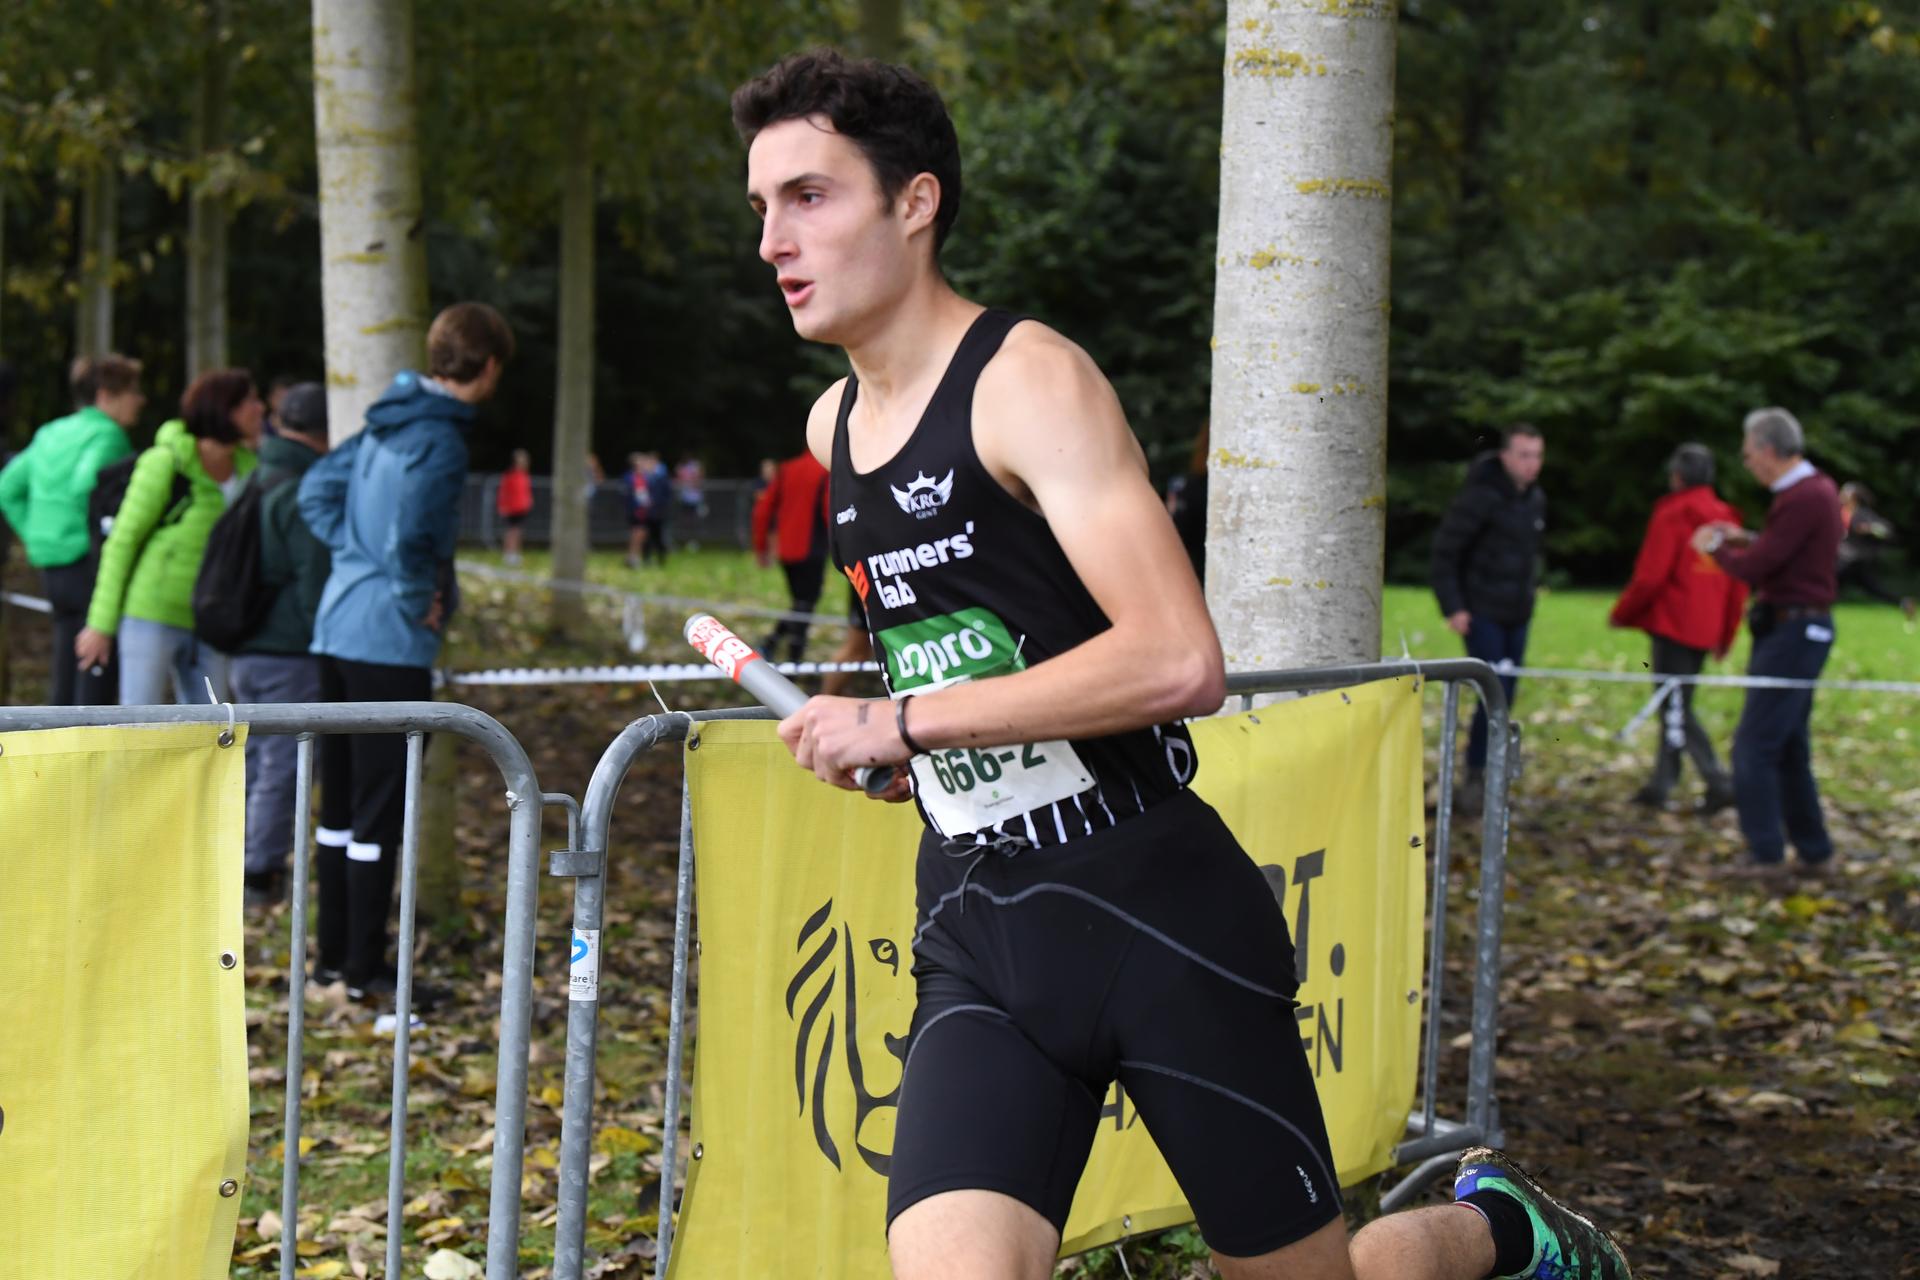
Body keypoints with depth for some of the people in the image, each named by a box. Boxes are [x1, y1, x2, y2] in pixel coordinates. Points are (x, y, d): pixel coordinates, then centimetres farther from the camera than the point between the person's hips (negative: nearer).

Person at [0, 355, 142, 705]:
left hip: (53, 569, 8)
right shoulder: (106, 435, -10)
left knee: (65, 683, 13)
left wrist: (36, 536, 17)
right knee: (96, 685, -5)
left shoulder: (50, 434, 15)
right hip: (92, 565, -8)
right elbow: (88, 484, -27)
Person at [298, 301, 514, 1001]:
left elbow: (317, 490, 19)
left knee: (343, 801, 15)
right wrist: (422, 600, -10)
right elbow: (409, 539, -26)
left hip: (338, 626, 9)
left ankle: (333, 953, 24)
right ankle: (364, 969, 4)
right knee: (380, 809, -2)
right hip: (390, 644, -9)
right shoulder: (439, 440, -16)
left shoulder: (387, 422, 11)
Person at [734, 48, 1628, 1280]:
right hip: (976, 938, 6)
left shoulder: (1029, 380, -13)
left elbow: (1181, 661, -25)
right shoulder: (834, 428, 11)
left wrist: (909, 722, -22)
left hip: (1158, 909, -6)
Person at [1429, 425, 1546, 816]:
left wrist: (1531, 589, 13)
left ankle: (1488, 776, 19)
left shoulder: (1536, 500, 9)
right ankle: (1475, 777, -4)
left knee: (1504, 700, 9)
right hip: (1482, 614, -7)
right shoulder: (1481, 497, -15)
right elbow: (1444, 552, -12)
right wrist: (1452, 607, -14)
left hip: (1518, 616, 7)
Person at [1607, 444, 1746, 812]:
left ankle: (1718, 782, -17)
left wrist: (1621, 613, 2)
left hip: (1672, 625, -8)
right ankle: (1661, 784, 18)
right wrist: (1726, 636, 20)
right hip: (1704, 629, 8)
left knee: (1676, 708, -7)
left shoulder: (1672, 516, -11)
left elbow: (1650, 577, -13)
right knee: (1676, 705, 14)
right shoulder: (1726, 519, 12)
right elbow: (1738, 584, 13)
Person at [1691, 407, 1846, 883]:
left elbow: (1753, 568, -21)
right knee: (1789, 747, 16)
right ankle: (1815, 852, 21)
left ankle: (1766, 855, -6)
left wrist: (1716, 547, -3)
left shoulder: (1802, 499, -20)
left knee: (1754, 746, -8)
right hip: (1804, 628, 10)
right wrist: (1745, 539, 14)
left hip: (1792, 632, -10)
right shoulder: (1820, 489, 13)